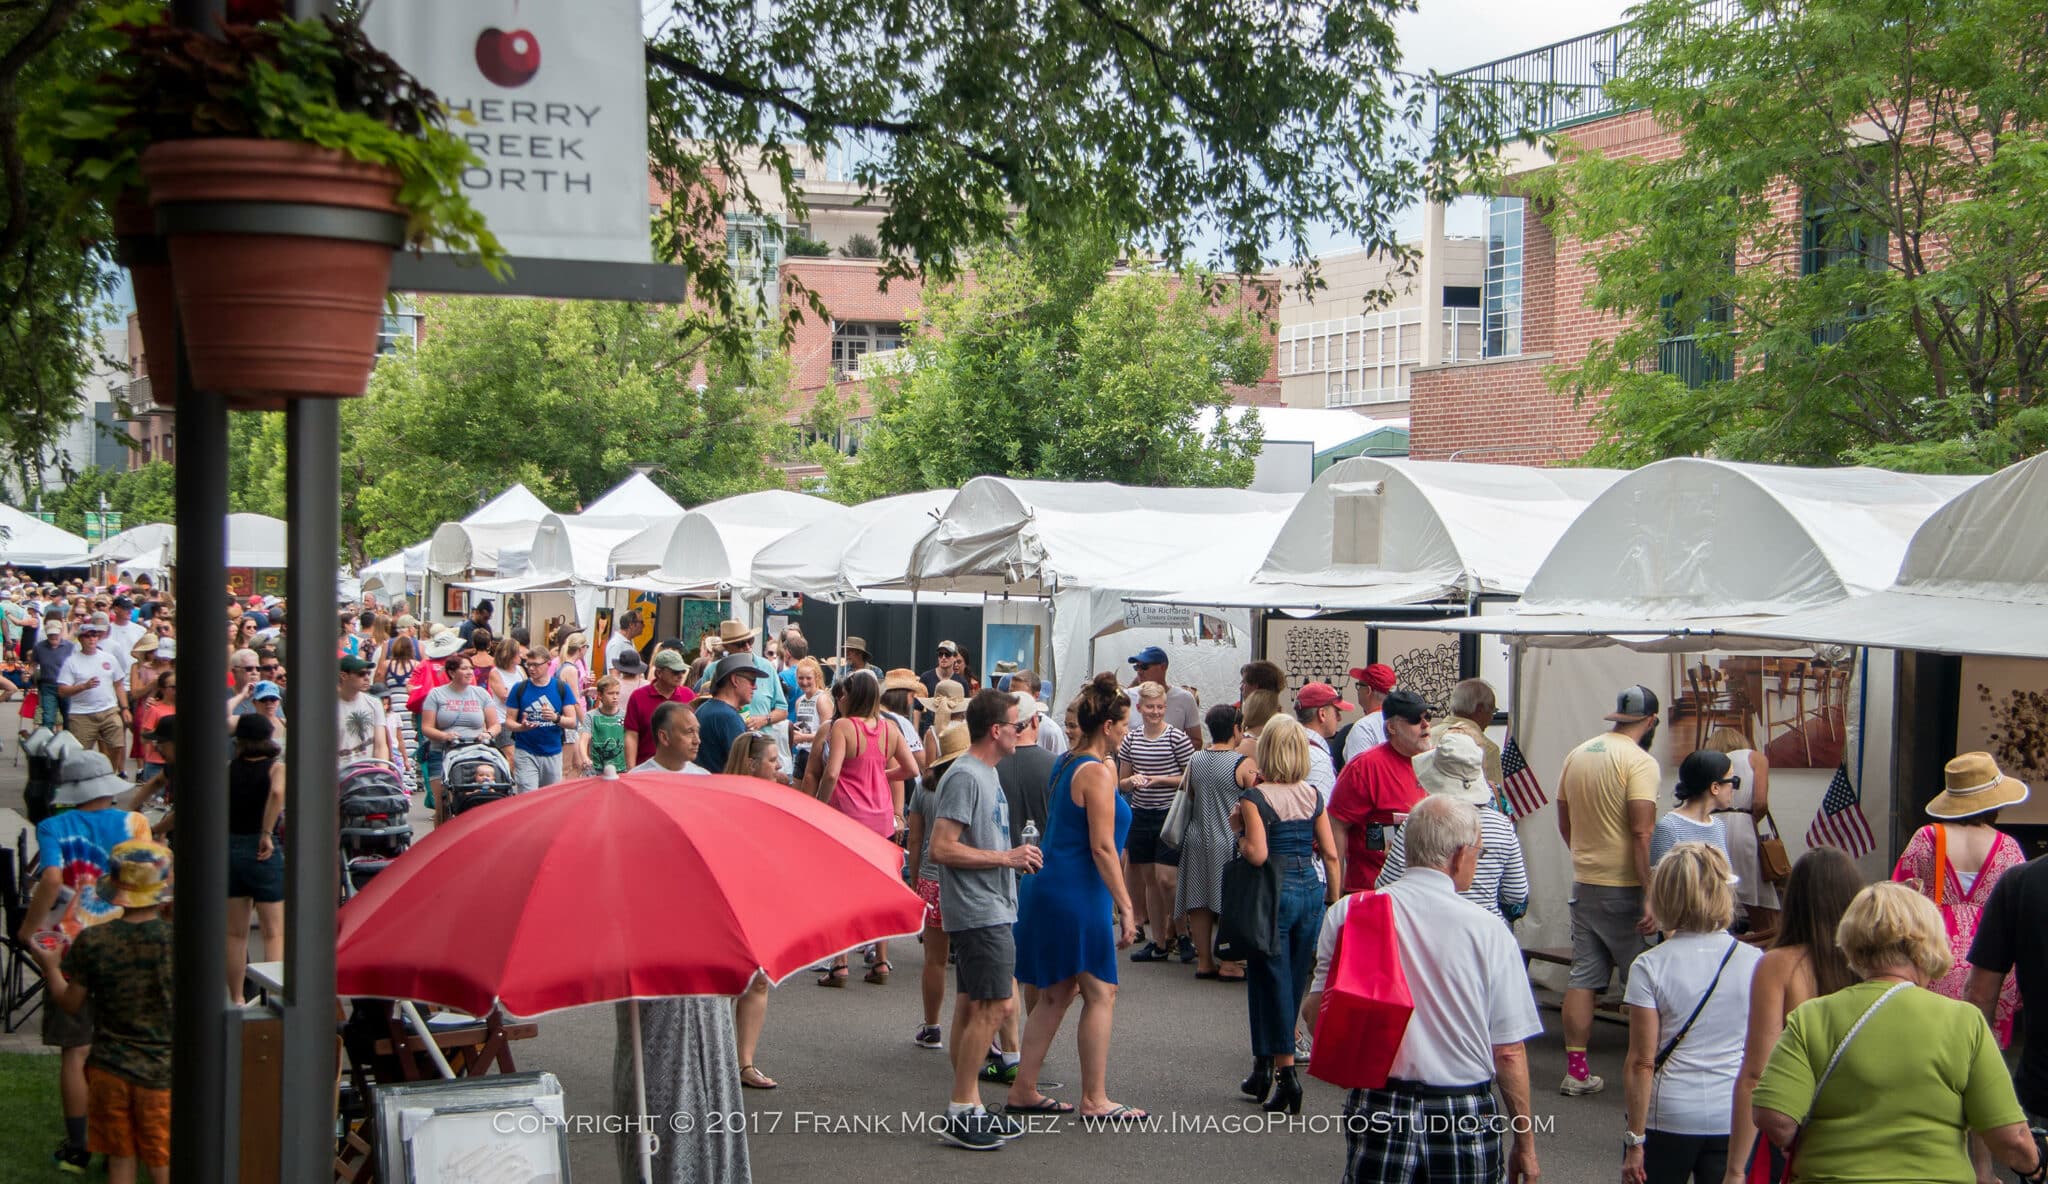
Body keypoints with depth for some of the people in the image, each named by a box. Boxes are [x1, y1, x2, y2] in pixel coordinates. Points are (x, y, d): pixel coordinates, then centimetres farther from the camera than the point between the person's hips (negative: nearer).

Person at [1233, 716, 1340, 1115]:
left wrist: (1237, 829, -3)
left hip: (1275, 894, -5)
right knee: (1294, 984, 14)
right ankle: (1264, 1067, 26)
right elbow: (1331, 854, 3)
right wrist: (1333, 900, 12)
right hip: (1312, 891, 5)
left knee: (1273, 982, 1)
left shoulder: (1255, 798, -11)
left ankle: (1286, 1073, -7)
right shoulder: (1314, 796, 4)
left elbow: (1257, 854, -21)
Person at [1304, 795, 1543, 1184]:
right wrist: (1525, 1142, 6)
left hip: (1377, 1108, 1)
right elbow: (1509, 1052, -5)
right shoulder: (1488, 930, -7)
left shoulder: (1347, 913, -3)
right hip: (1465, 1118, -1)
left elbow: (1316, 1013, -2)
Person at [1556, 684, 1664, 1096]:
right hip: (1622, 889, -7)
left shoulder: (1577, 755, 9)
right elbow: (1642, 833, -21)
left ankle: (1576, 1070, 10)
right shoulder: (1640, 762, -14)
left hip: (1583, 881, 7)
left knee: (1583, 975, 9)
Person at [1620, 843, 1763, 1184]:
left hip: (1667, 1119, -2)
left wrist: (1634, 1140, -5)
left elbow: (1642, 1062, -10)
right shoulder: (1754, 962, -2)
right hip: (1735, 1119, 2)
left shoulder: (1651, 966, -10)